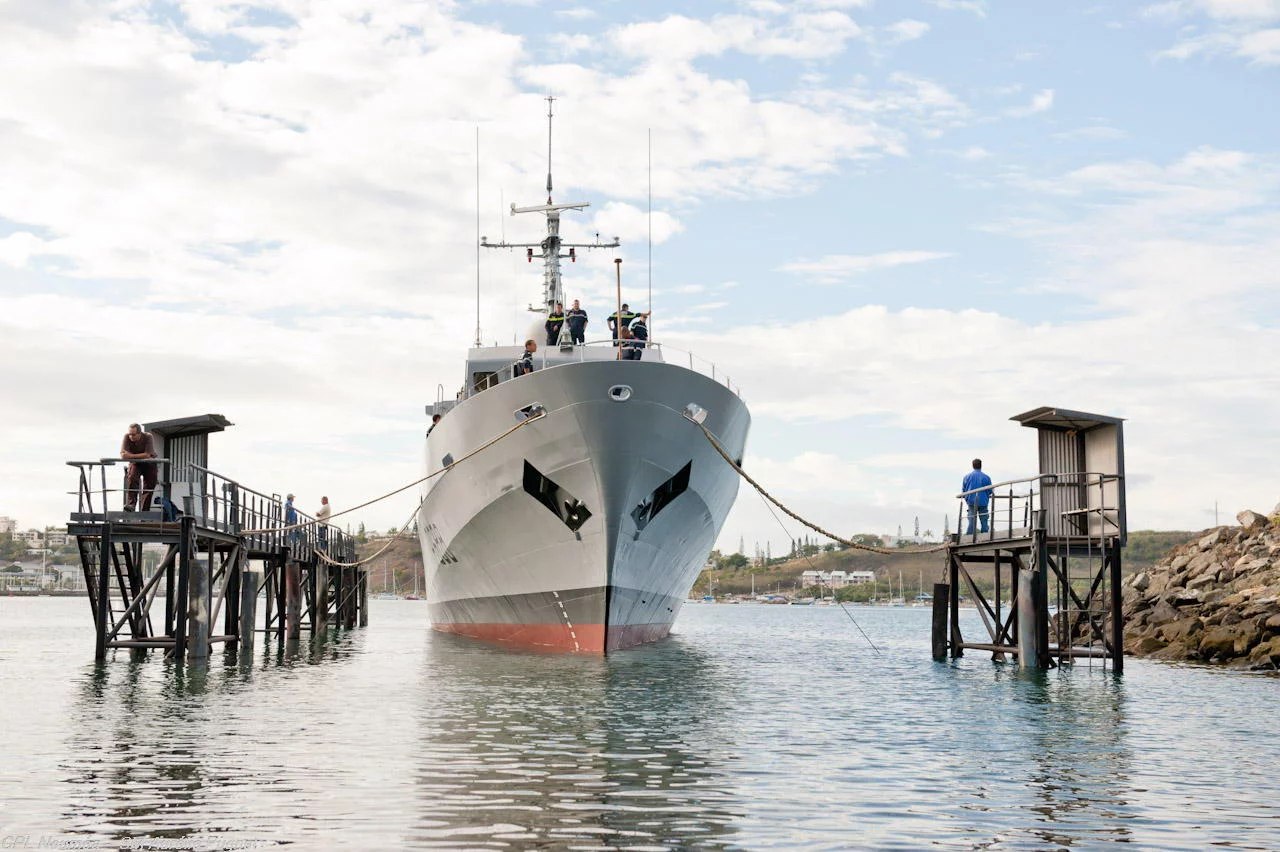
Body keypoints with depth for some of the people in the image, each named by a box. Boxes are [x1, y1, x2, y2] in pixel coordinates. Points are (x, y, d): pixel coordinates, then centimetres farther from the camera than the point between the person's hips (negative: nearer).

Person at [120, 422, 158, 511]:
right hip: (135, 464, 1)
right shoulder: (127, 437, -19)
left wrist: (131, 456, -35)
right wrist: (141, 456, -30)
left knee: (149, 487, -3)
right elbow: (123, 454, -23)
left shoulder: (148, 437, -24)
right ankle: (131, 504, -36)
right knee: (132, 478, -27)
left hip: (149, 464, -1)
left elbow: (147, 455, -31)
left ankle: (145, 512, 5)